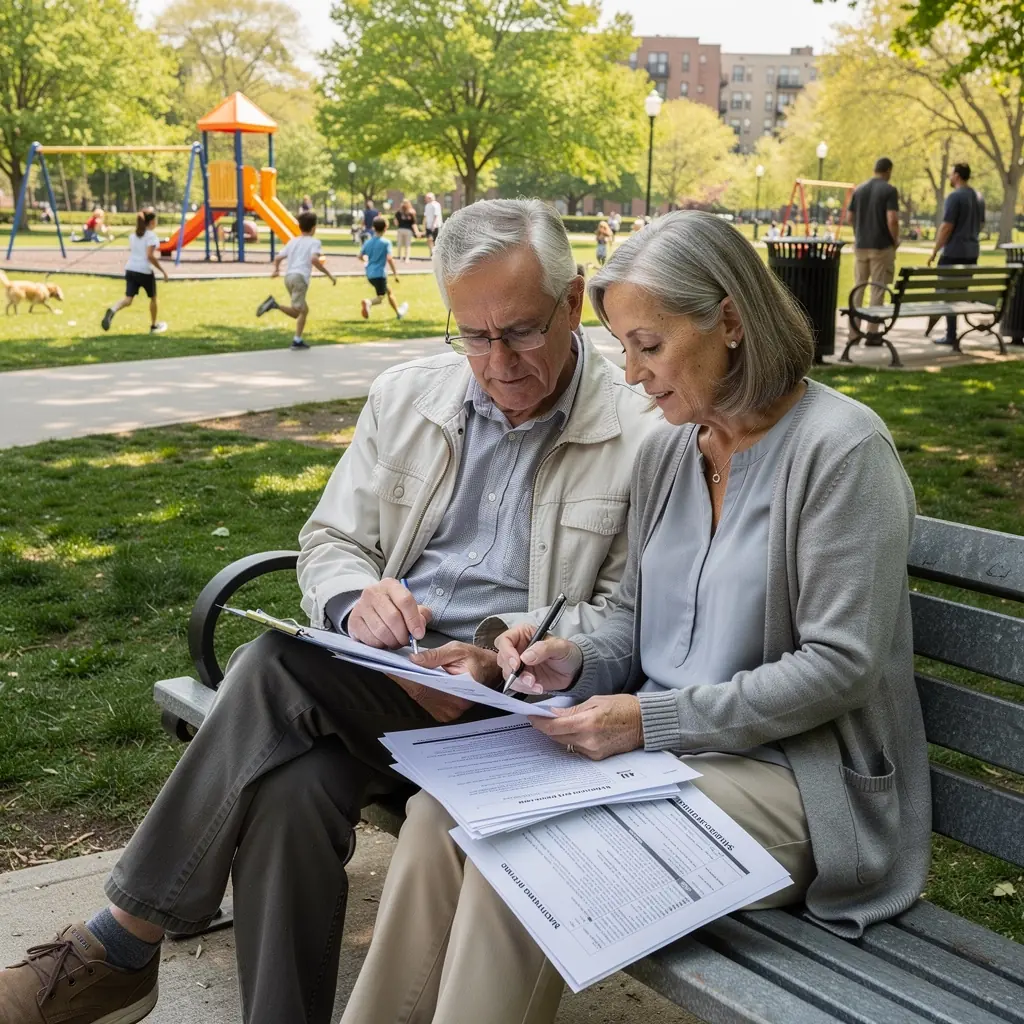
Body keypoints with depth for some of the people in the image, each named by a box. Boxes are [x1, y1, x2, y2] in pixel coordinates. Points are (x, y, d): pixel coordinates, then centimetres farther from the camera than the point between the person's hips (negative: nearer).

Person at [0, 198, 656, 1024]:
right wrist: (357, 597, -11)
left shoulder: (643, 433, -5)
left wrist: (502, 657, -20)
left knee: (278, 669, -27)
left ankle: (121, 946, -15)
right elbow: (328, 542, 14)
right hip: (383, 677, 5)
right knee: (290, 788, -30)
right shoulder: (407, 396, 10)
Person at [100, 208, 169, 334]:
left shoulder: (133, 235, 11)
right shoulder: (151, 235, -12)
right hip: (145, 271, -6)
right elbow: (150, 256, -20)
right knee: (153, 298, 17)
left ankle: (112, 311, -32)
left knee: (128, 299, -1)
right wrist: (163, 271, -14)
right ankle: (154, 326, 28)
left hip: (130, 269, 6)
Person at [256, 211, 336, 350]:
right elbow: (314, 259, -16)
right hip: (300, 277, -8)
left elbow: (278, 258, 16)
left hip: (289, 276, 8)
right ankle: (274, 304, -34)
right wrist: (329, 274, -11)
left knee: (304, 310, 17)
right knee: (296, 310, -14)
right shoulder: (314, 242, 3)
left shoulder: (292, 241, 21)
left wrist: (276, 269, 35)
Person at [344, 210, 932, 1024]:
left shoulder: (840, 447, -13)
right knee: (444, 804, -17)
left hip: (791, 775, -6)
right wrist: (579, 660, -5)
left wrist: (654, 718, -18)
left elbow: (841, 666, -17)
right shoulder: (666, 451, 9)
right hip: (660, 746, 7)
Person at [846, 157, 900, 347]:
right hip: (881, 246, -5)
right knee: (877, 289, 1)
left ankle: (853, 332, 10)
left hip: (861, 245, 5)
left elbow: (849, 218, 8)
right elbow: (892, 220, -18)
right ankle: (872, 333, 1)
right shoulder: (889, 190, -9)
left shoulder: (859, 189, 7)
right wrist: (895, 240, -2)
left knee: (858, 288, 11)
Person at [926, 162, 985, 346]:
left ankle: (951, 335, -2)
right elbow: (980, 225, 18)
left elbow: (946, 227, -17)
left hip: (953, 253, -8)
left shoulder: (954, 197, -13)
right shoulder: (978, 198, 11)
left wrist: (934, 252, -11)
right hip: (972, 252, 8)